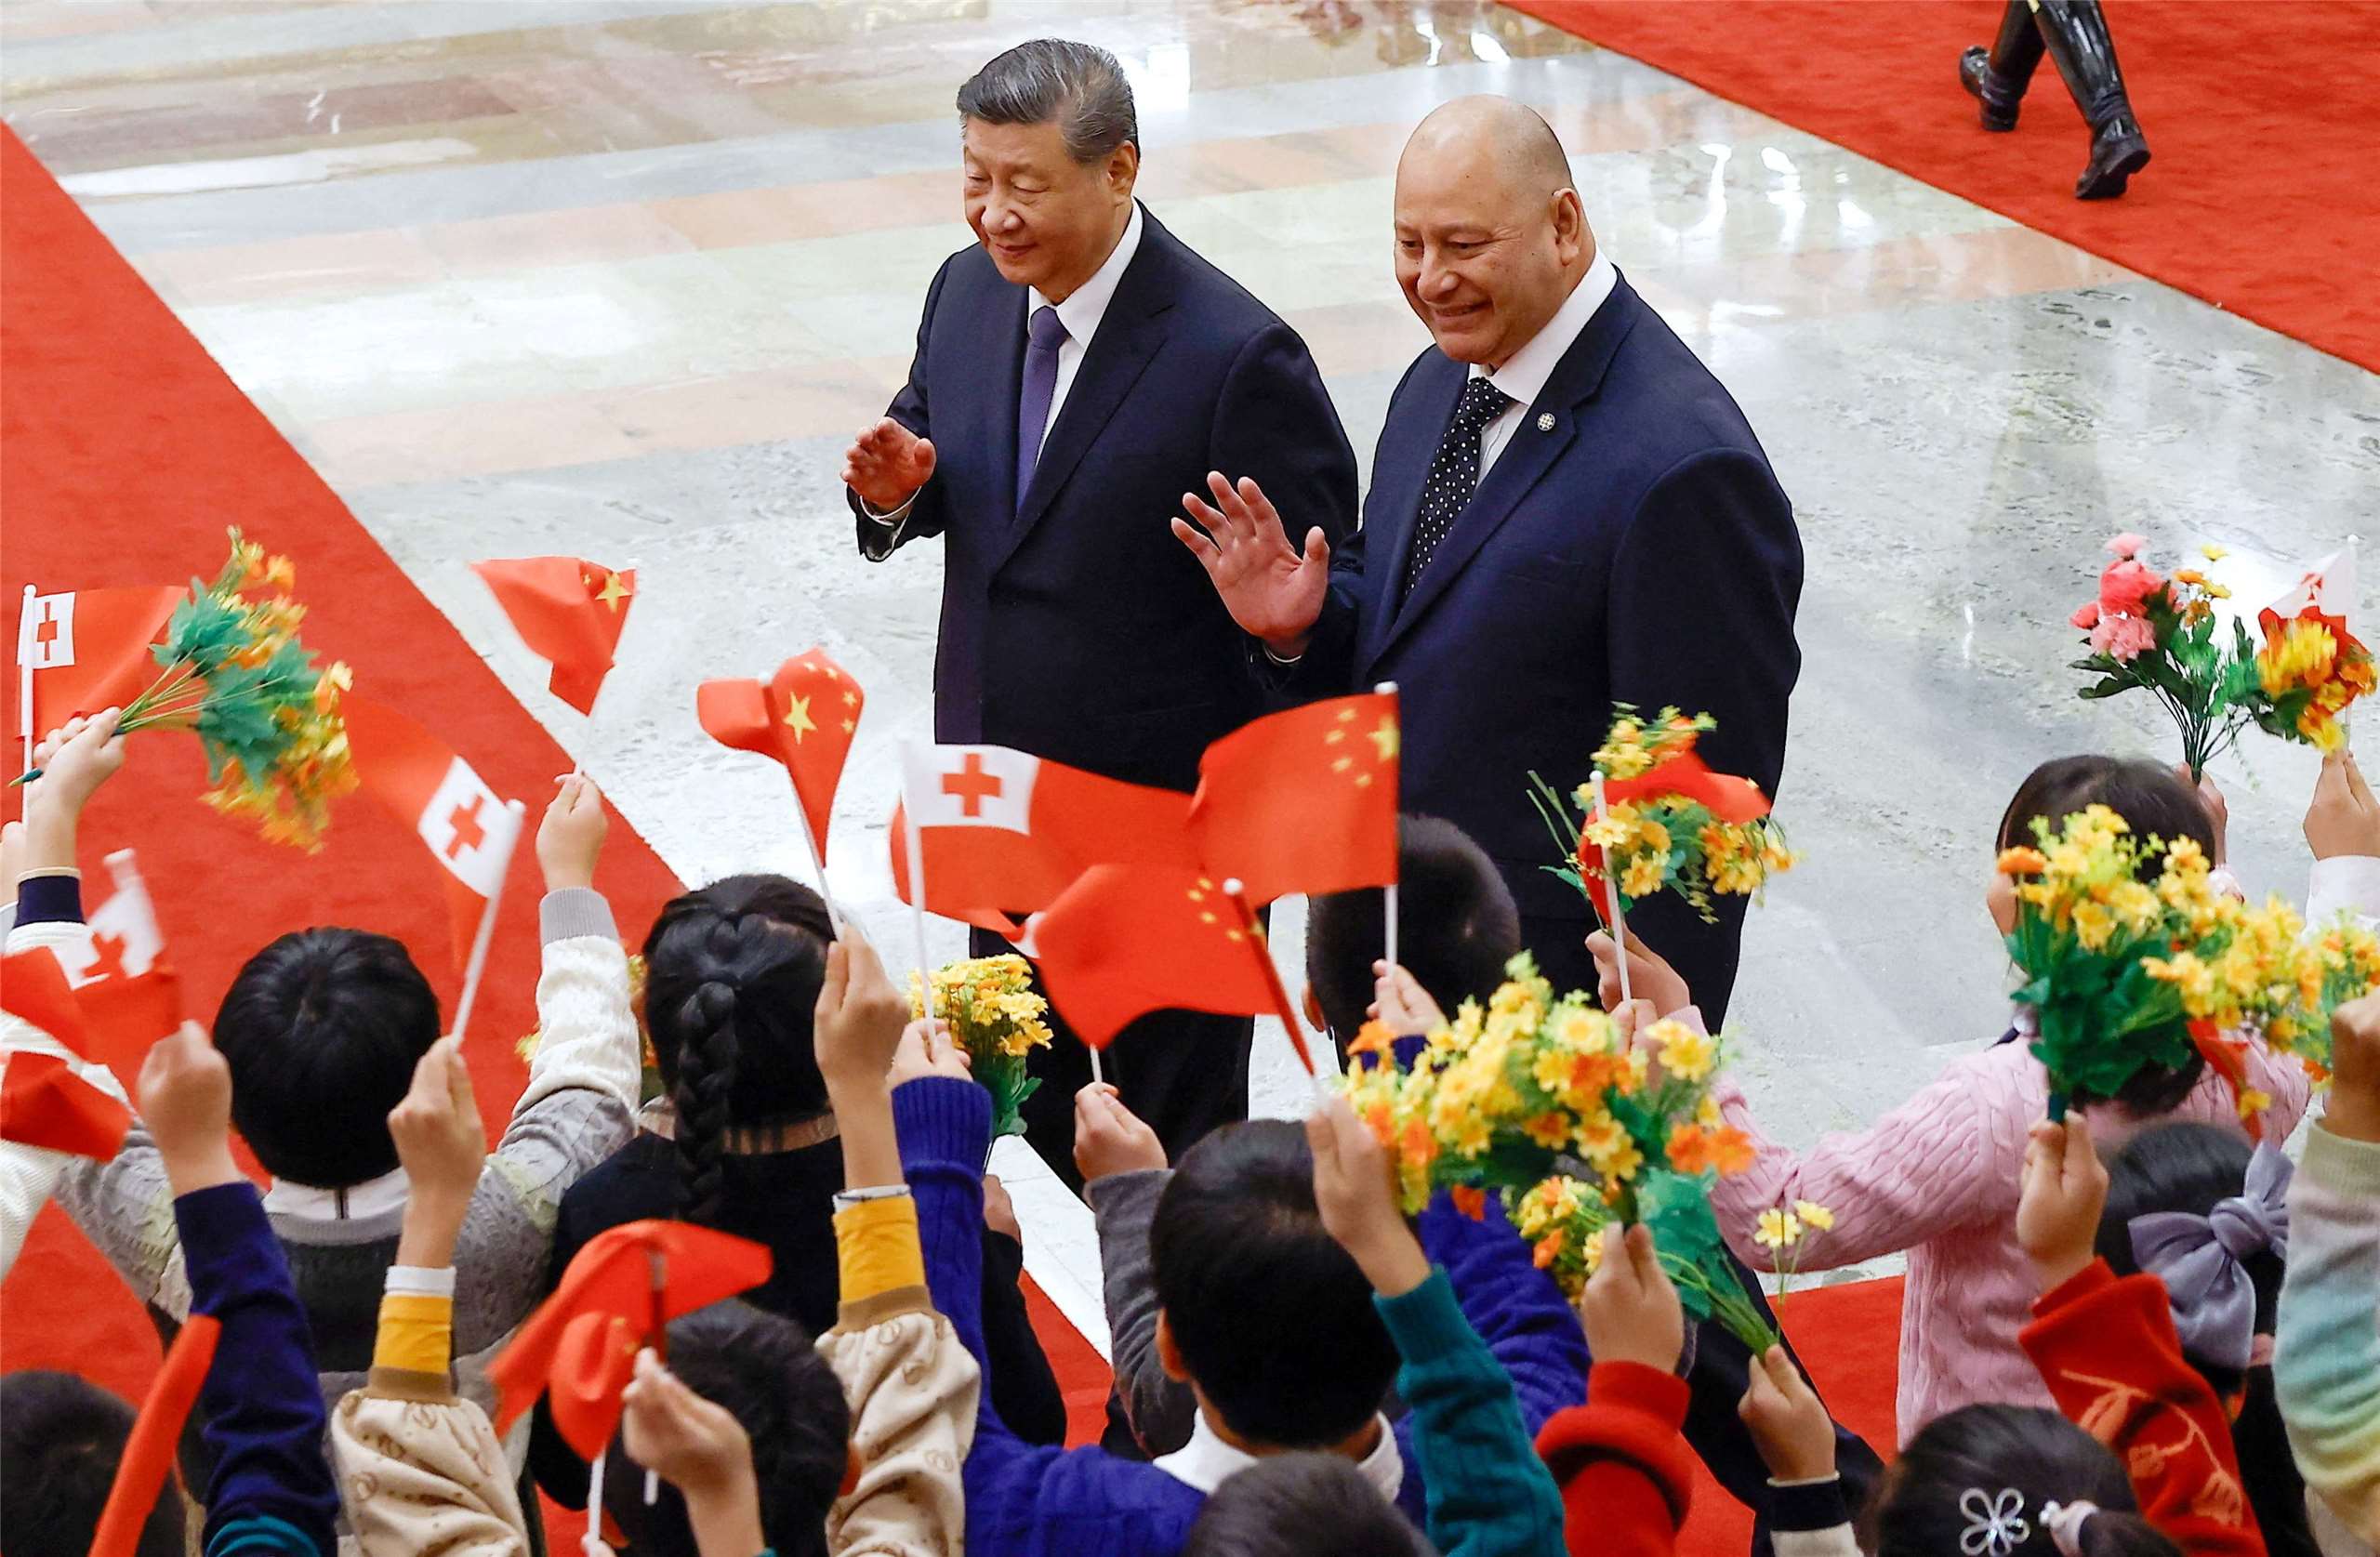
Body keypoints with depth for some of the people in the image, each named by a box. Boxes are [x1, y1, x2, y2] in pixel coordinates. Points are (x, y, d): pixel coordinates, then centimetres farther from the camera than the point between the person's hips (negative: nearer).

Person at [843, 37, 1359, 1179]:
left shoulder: (1236, 356, -23)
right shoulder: (967, 292, -3)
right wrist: (895, 489, -12)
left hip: (1168, 802, -7)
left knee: (1173, 1126, 11)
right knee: (1019, 1092, 25)